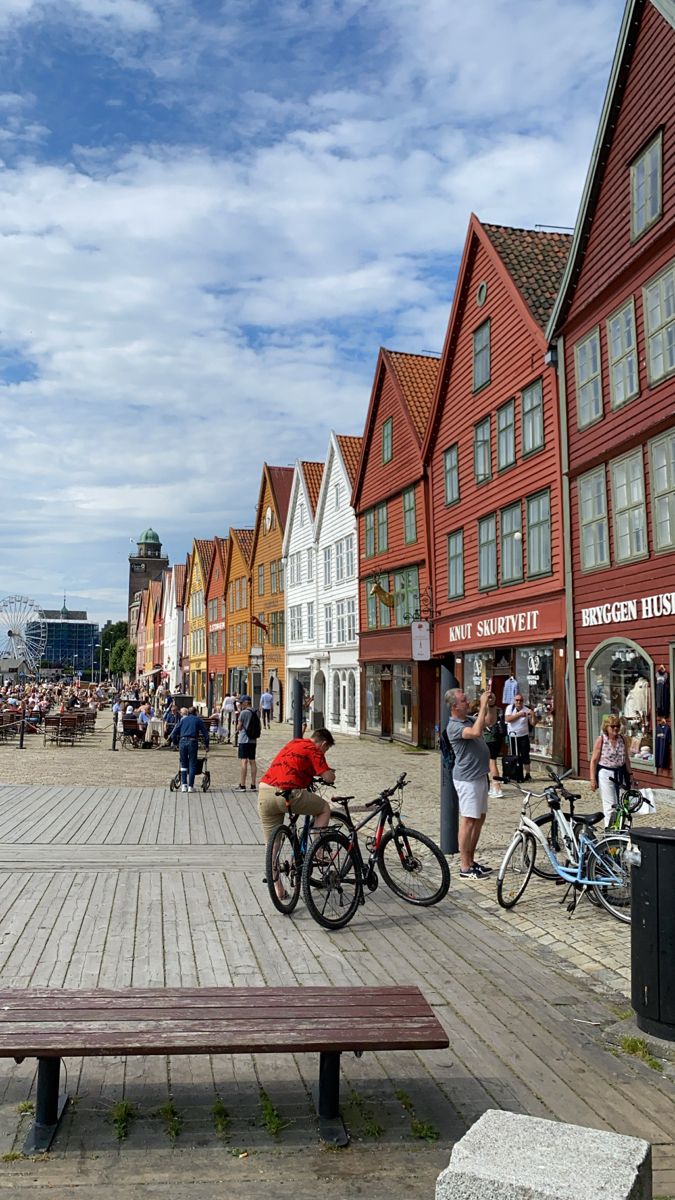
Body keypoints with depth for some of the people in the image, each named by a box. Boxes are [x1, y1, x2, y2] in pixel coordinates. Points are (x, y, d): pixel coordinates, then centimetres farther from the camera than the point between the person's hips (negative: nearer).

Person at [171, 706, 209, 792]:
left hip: (182, 742, 2)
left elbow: (174, 734, 13)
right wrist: (207, 745, 17)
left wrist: (176, 744, 23)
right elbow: (205, 733, 9)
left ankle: (183, 785, 7)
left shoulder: (183, 719, 18)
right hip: (192, 742, -2)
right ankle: (190, 786, 3)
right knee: (192, 765, 5)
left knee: (183, 764, 13)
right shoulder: (198, 720, 14)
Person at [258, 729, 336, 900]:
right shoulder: (314, 750, 3)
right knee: (324, 808, 17)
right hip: (288, 793, -7)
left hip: (264, 791, 7)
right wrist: (330, 772, 20)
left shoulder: (293, 743, 25)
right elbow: (328, 777, -2)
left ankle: (278, 890, 18)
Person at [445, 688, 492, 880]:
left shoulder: (470, 719, 10)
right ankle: (465, 868, 1)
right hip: (467, 779, -9)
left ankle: (471, 860, 25)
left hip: (479, 776, 10)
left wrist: (488, 704, 8)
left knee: (480, 818, 15)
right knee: (468, 821, -5)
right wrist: (483, 705, -28)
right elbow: (476, 732, -35)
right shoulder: (454, 727, -18)